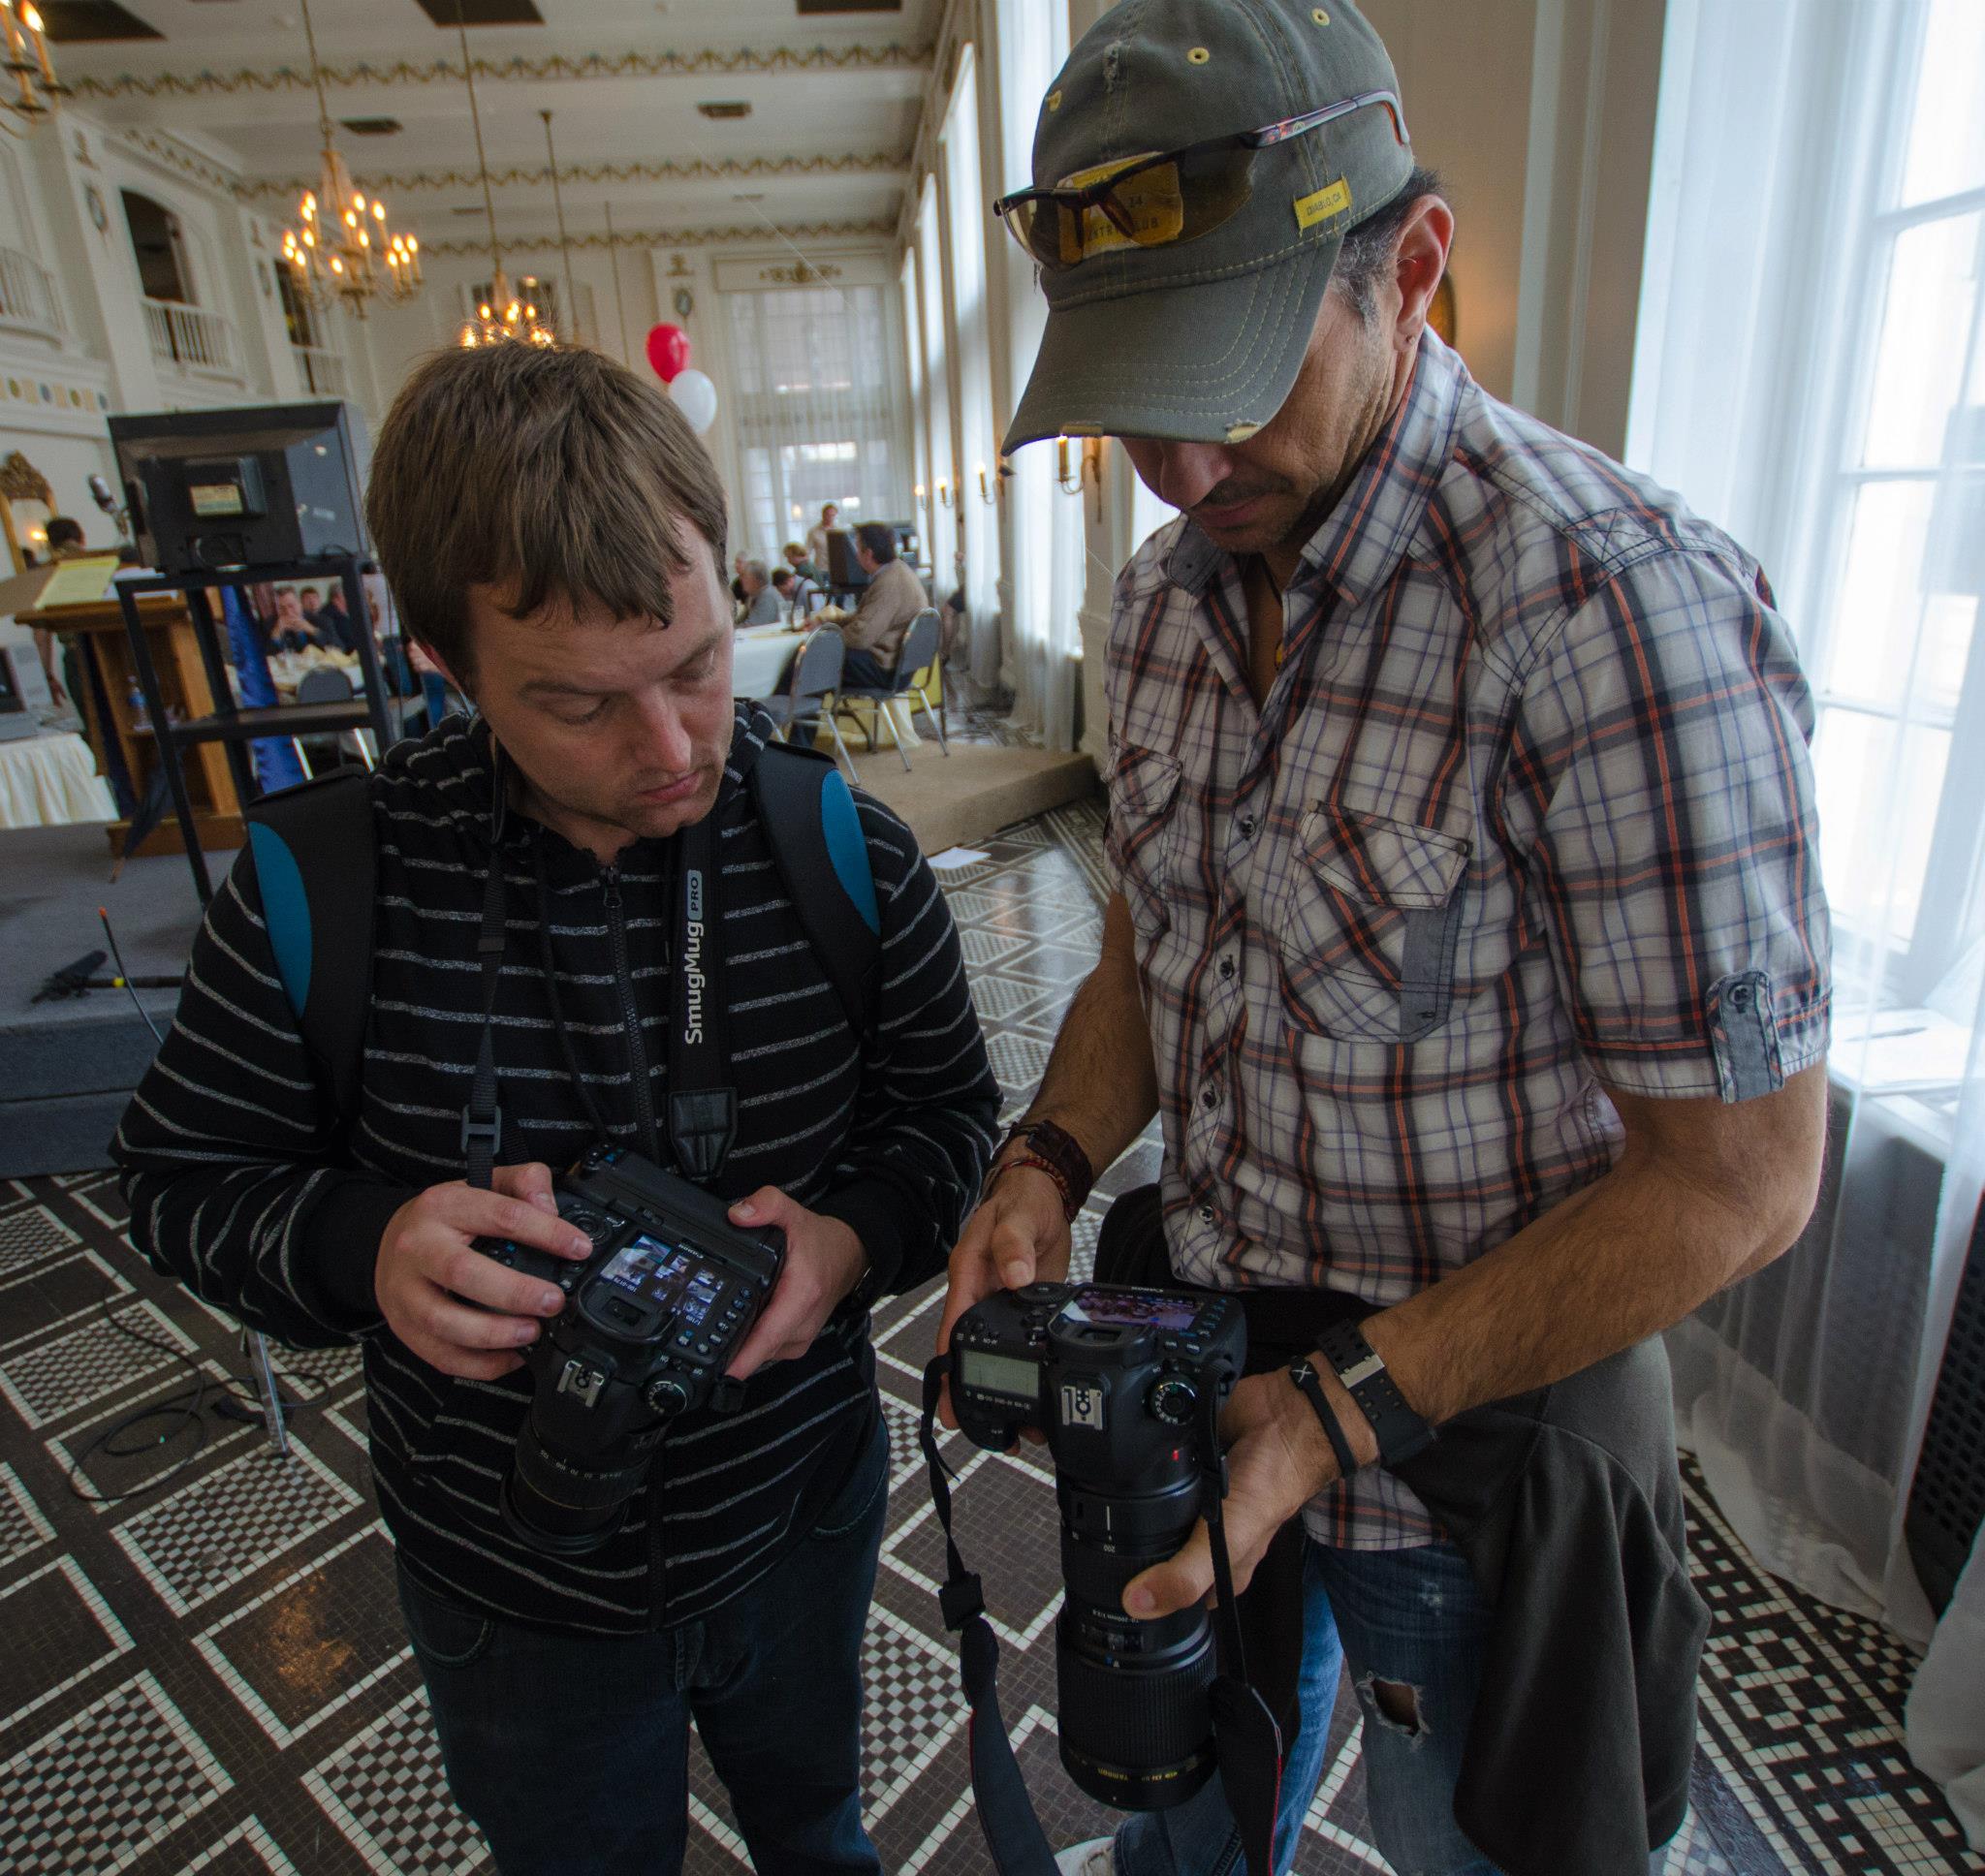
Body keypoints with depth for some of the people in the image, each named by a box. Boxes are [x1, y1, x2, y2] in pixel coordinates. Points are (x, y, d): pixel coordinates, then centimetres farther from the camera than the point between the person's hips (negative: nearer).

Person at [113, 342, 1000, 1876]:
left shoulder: (847, 856, -18)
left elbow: (951, 1113, -7)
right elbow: (185, 1176, -8)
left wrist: (859, 1230, -27)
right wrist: (364, 1242, -29)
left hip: (802, 1523, 1)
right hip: (515, 1585, 0)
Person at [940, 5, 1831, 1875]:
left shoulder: (1609, 602, -28)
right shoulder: (1164, 596, -4)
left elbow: (1737, 1172, -23)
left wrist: (1353, 1409, -24)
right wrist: (1048, 1161, -10)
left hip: (1476, 1422, -6)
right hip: (1202, 1349, 7)